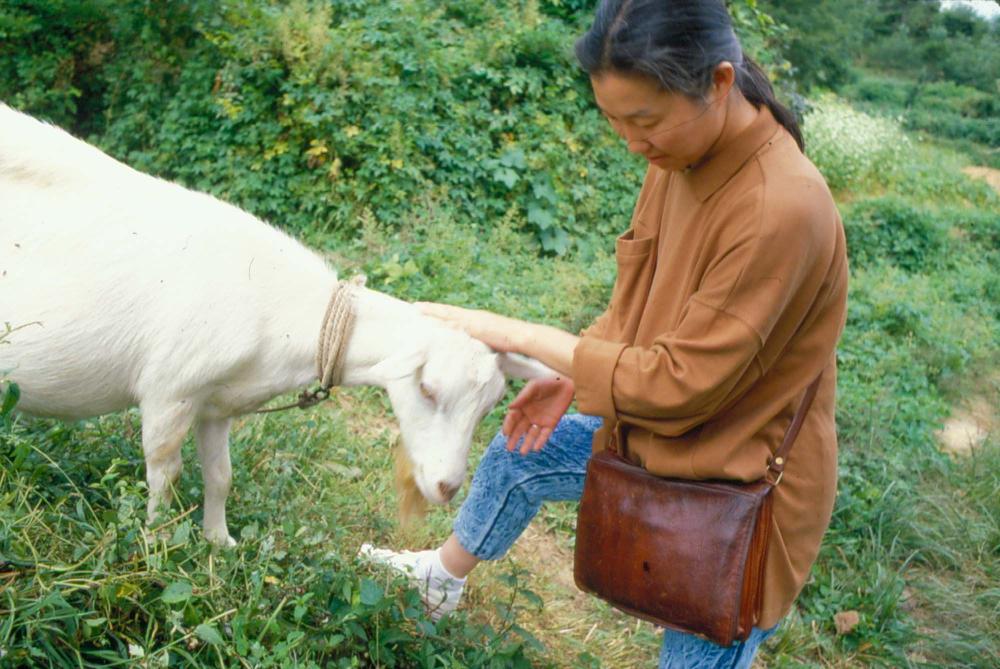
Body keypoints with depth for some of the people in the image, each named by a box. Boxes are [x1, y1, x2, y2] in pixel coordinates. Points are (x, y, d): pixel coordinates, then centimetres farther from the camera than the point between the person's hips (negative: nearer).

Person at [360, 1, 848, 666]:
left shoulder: (784, 210, -33)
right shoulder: (680, 156, -9)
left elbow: (680, 383, -28)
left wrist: (517, 335, -23)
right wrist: (572, 377, -3)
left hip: (737, 485, -8)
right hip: (654, 431, 8)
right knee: (517, 454, 25)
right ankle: (445, 572, 54)